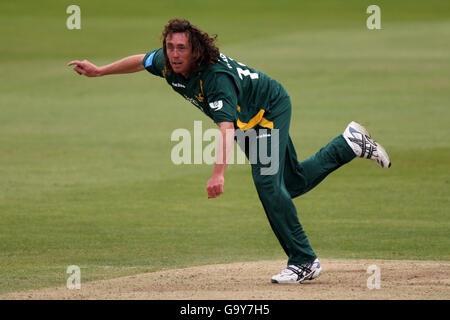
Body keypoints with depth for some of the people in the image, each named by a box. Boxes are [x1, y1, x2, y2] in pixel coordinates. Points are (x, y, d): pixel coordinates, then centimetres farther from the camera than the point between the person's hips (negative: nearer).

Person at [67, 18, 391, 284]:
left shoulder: (217, 77, -40)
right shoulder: (166, 63, -18)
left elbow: (226, 127, -50)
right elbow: (142, 60, 7)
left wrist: (219, 173, -62)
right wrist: (99, 71, 15)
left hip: (271, 110, -8)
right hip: (249, 119, 8)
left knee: (267, 182, -22)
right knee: (293, 183, 15)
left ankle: (305, 262, -14)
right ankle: (351, 144, 33)